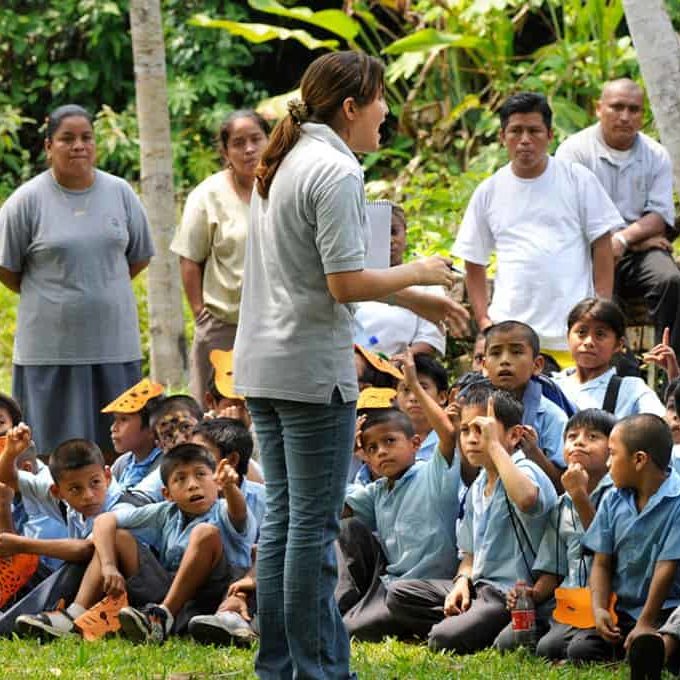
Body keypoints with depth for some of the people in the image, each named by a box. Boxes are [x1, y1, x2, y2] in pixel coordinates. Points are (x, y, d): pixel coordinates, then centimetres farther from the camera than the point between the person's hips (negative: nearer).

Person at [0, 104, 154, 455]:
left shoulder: (120, 193, 6)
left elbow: (139, 257, 16)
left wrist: (100, 290, 11)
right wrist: (51, 295, 6)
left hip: (114, 343, 3)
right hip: (50, 349, -3)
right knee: (56, 455, -1)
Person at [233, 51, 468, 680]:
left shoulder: (285, 163, 15)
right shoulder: (336, 171, -14)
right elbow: (347, 284, -18)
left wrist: (415, 299, 19)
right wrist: (418, 273, -2)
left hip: (261, 364, 9)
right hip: (312, 367, -9)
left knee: (283, 514, 13)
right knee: (314, 525, -4)